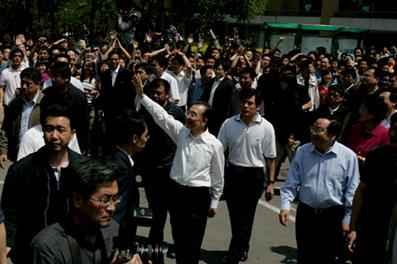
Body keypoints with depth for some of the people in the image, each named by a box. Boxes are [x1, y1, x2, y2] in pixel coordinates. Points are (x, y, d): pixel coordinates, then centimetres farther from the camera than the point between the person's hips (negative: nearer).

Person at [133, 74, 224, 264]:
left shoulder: (214, 145, -12)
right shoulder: (181, 132, -1)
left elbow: (218, 176, -4)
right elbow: (161, 115, -6)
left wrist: (214, 202, 0)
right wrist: (142, 95, -13)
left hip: (198, 196, -4)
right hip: (177, 191, 4)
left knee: (193, 240, 7)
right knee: (178, 236, 16)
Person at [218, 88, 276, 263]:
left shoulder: (266, 127, -9)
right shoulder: (229, 124, -4)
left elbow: (270, 158, -3)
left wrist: (271, 183, -3)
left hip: (254, 176, -3)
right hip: (233, 173, 3)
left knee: (245, 218, 0)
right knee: (235, 216, 14)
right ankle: (242, 249, 36)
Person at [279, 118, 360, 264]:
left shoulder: (348, 156, -11)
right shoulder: (302, 152, -2)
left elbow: (351, 191, -6)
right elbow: (291, 183, 1)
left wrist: (347, 219, -5)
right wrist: (285, 206, -11)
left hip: (333, 216, -2)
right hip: (305, 213, 3)